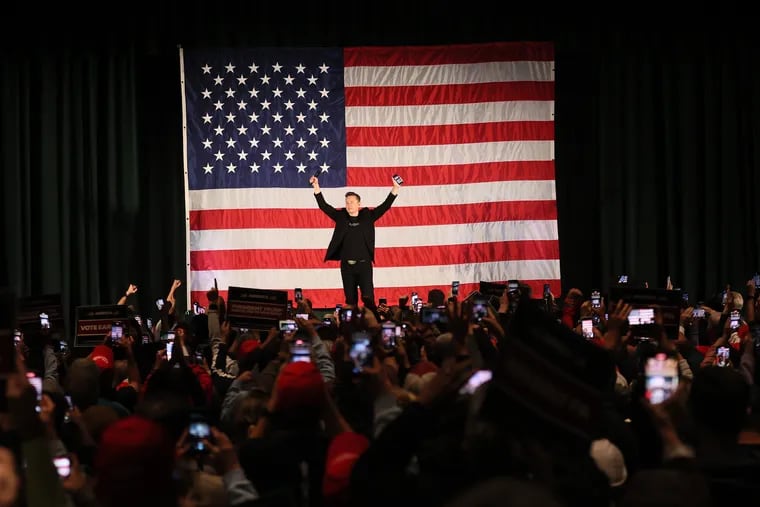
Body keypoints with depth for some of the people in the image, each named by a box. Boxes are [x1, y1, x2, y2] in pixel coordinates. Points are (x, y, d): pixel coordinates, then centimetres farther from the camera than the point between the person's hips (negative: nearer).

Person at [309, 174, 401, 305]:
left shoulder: (367, 216, 4)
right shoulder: (341, 216, 7)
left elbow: (385, 206, 0)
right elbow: (324, 206, 4)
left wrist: (395, 189, -10)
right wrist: (316, 187, -4)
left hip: (364, 264, -2)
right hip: (347, 265, 2)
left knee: (368, 297, -11)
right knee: (350, 298, 6)